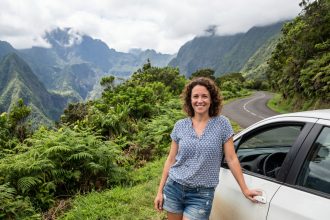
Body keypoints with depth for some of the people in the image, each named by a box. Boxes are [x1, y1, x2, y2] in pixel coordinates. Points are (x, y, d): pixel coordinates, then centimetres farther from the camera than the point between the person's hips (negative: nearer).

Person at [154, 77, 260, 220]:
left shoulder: (222, 124, -6)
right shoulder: (180, 126, 0)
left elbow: (231, 159, -2)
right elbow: (171, 160, 4)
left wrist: (244, 189, -1)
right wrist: (160, 191, 4)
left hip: (202, 194, -2)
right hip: (173, 188, 3)